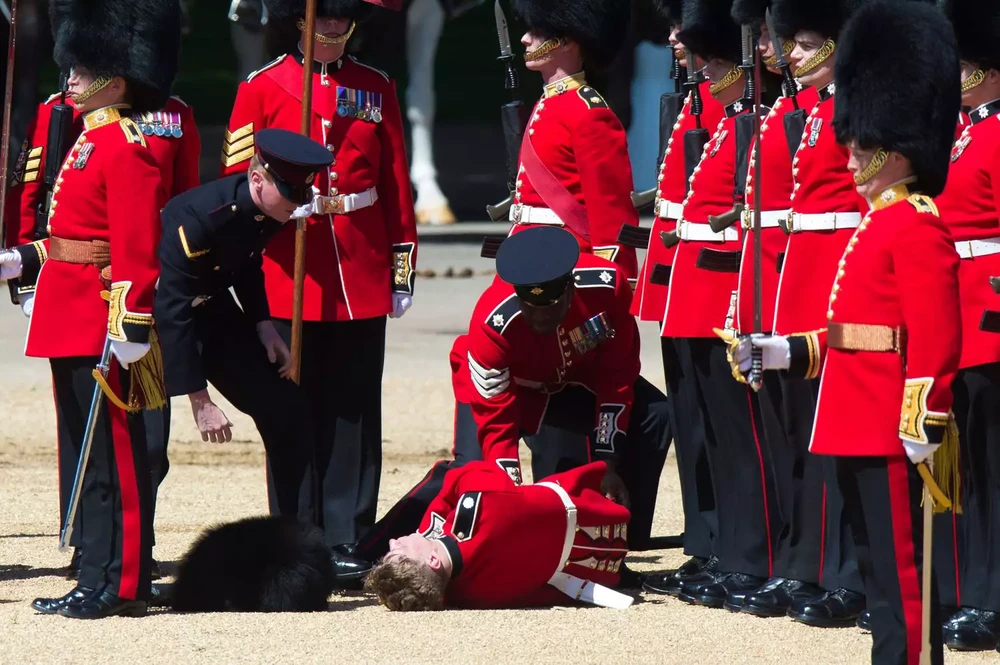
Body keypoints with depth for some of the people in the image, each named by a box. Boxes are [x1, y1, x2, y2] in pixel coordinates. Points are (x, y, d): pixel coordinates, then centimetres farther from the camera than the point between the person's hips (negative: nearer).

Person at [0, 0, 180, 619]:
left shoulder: (127, 148, -14)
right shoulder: (89, 140, 17)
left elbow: (137, 246, -20)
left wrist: (129, 325, -24)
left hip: (104, 328, -10)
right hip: (72, 324, 10)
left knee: (115, 453, -6)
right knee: (88, 453, 12)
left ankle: (122, 584, -3)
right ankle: (99, 577, 16)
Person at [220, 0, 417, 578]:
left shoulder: (376, 89, 10)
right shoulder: (262, 90, 1)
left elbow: (397, 184, 11)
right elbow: (237, 186, 0)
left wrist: (402, 268, 8)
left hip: (362, 276, 2)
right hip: (289, 274, -2)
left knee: (355, 414, 3)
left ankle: (349, 540, 7)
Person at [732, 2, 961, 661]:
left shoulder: (916, 227, -14)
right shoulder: (879, 224, 17)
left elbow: (935, 338, -21)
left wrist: (922, 426, -24)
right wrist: (785, 351, 17)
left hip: (892, 436, -11)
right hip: (859, 429, 11)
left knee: (901, 577, -8)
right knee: (883, 574, 14)